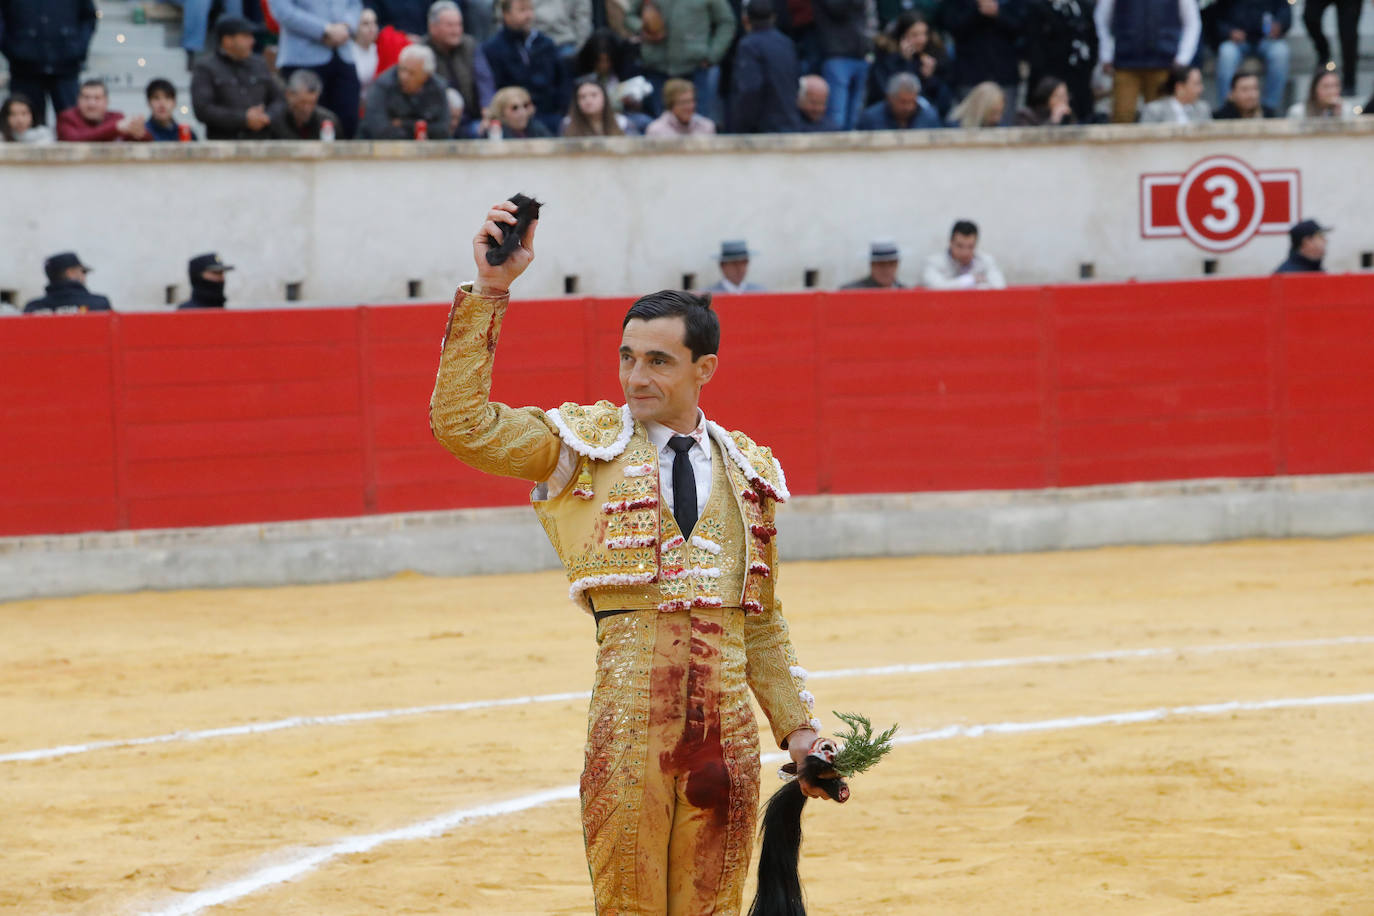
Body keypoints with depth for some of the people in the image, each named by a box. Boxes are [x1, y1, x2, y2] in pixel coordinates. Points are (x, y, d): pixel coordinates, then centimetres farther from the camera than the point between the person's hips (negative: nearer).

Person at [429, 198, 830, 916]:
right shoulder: (586, 445, 6)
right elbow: (460, 422, -7)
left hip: (728, 715, 3)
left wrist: (797, 725, 16)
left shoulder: (749, 469, 16)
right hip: (628, 710, -3)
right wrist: (489, 291, -11)